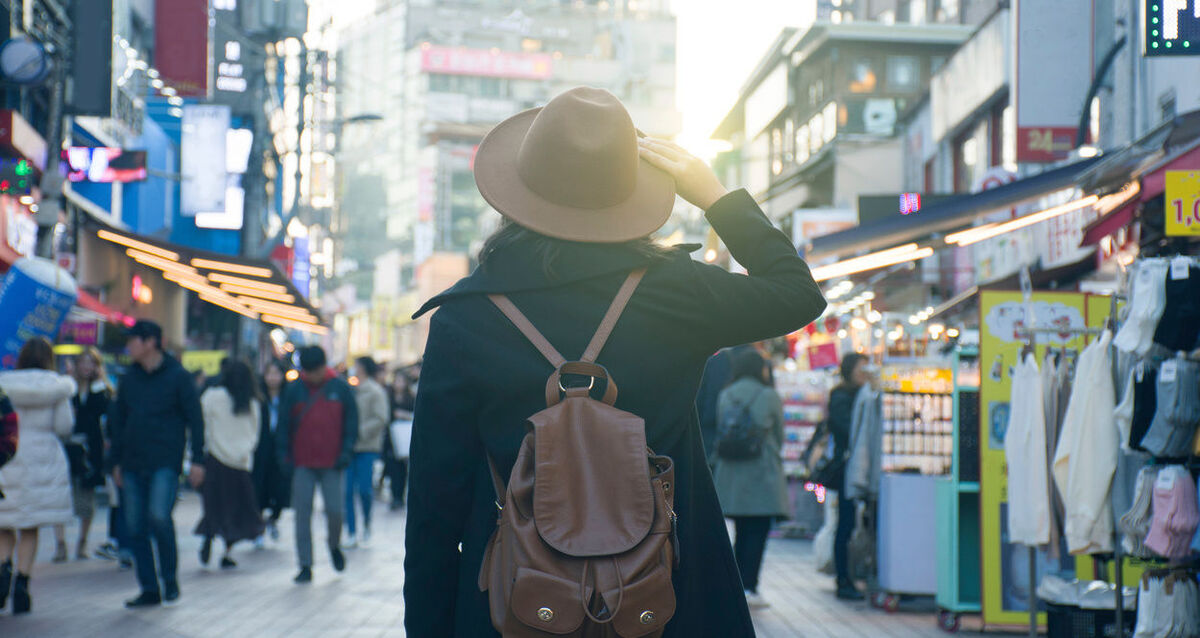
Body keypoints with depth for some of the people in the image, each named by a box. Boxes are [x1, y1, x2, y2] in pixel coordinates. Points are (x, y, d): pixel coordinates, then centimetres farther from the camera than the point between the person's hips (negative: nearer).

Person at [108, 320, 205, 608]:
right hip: (133, 464, 5)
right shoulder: (129, 379, 12)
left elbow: (195, 419, -1)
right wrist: (116, 461, 15)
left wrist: (198, 460, -6)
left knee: (159, 516, -21)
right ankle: (149, 589, 11)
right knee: (135, 527, 3)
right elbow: (118, 420, 19)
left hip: (165, 462, -5)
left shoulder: (178, 376, -2)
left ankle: (170, 578, -2)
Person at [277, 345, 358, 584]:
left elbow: (351, 421, 5)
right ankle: (305, 566, 4)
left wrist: (346, 451, -5)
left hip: (332, 464, -1)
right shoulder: (293, 390, 3)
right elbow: (284, 425, 7)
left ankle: (334, 545, 28)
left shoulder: (341, 389, 2)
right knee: (302, 513, -2)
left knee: (334, 510, -4)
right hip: (302, 465, 1)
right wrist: (285, 456, -1)